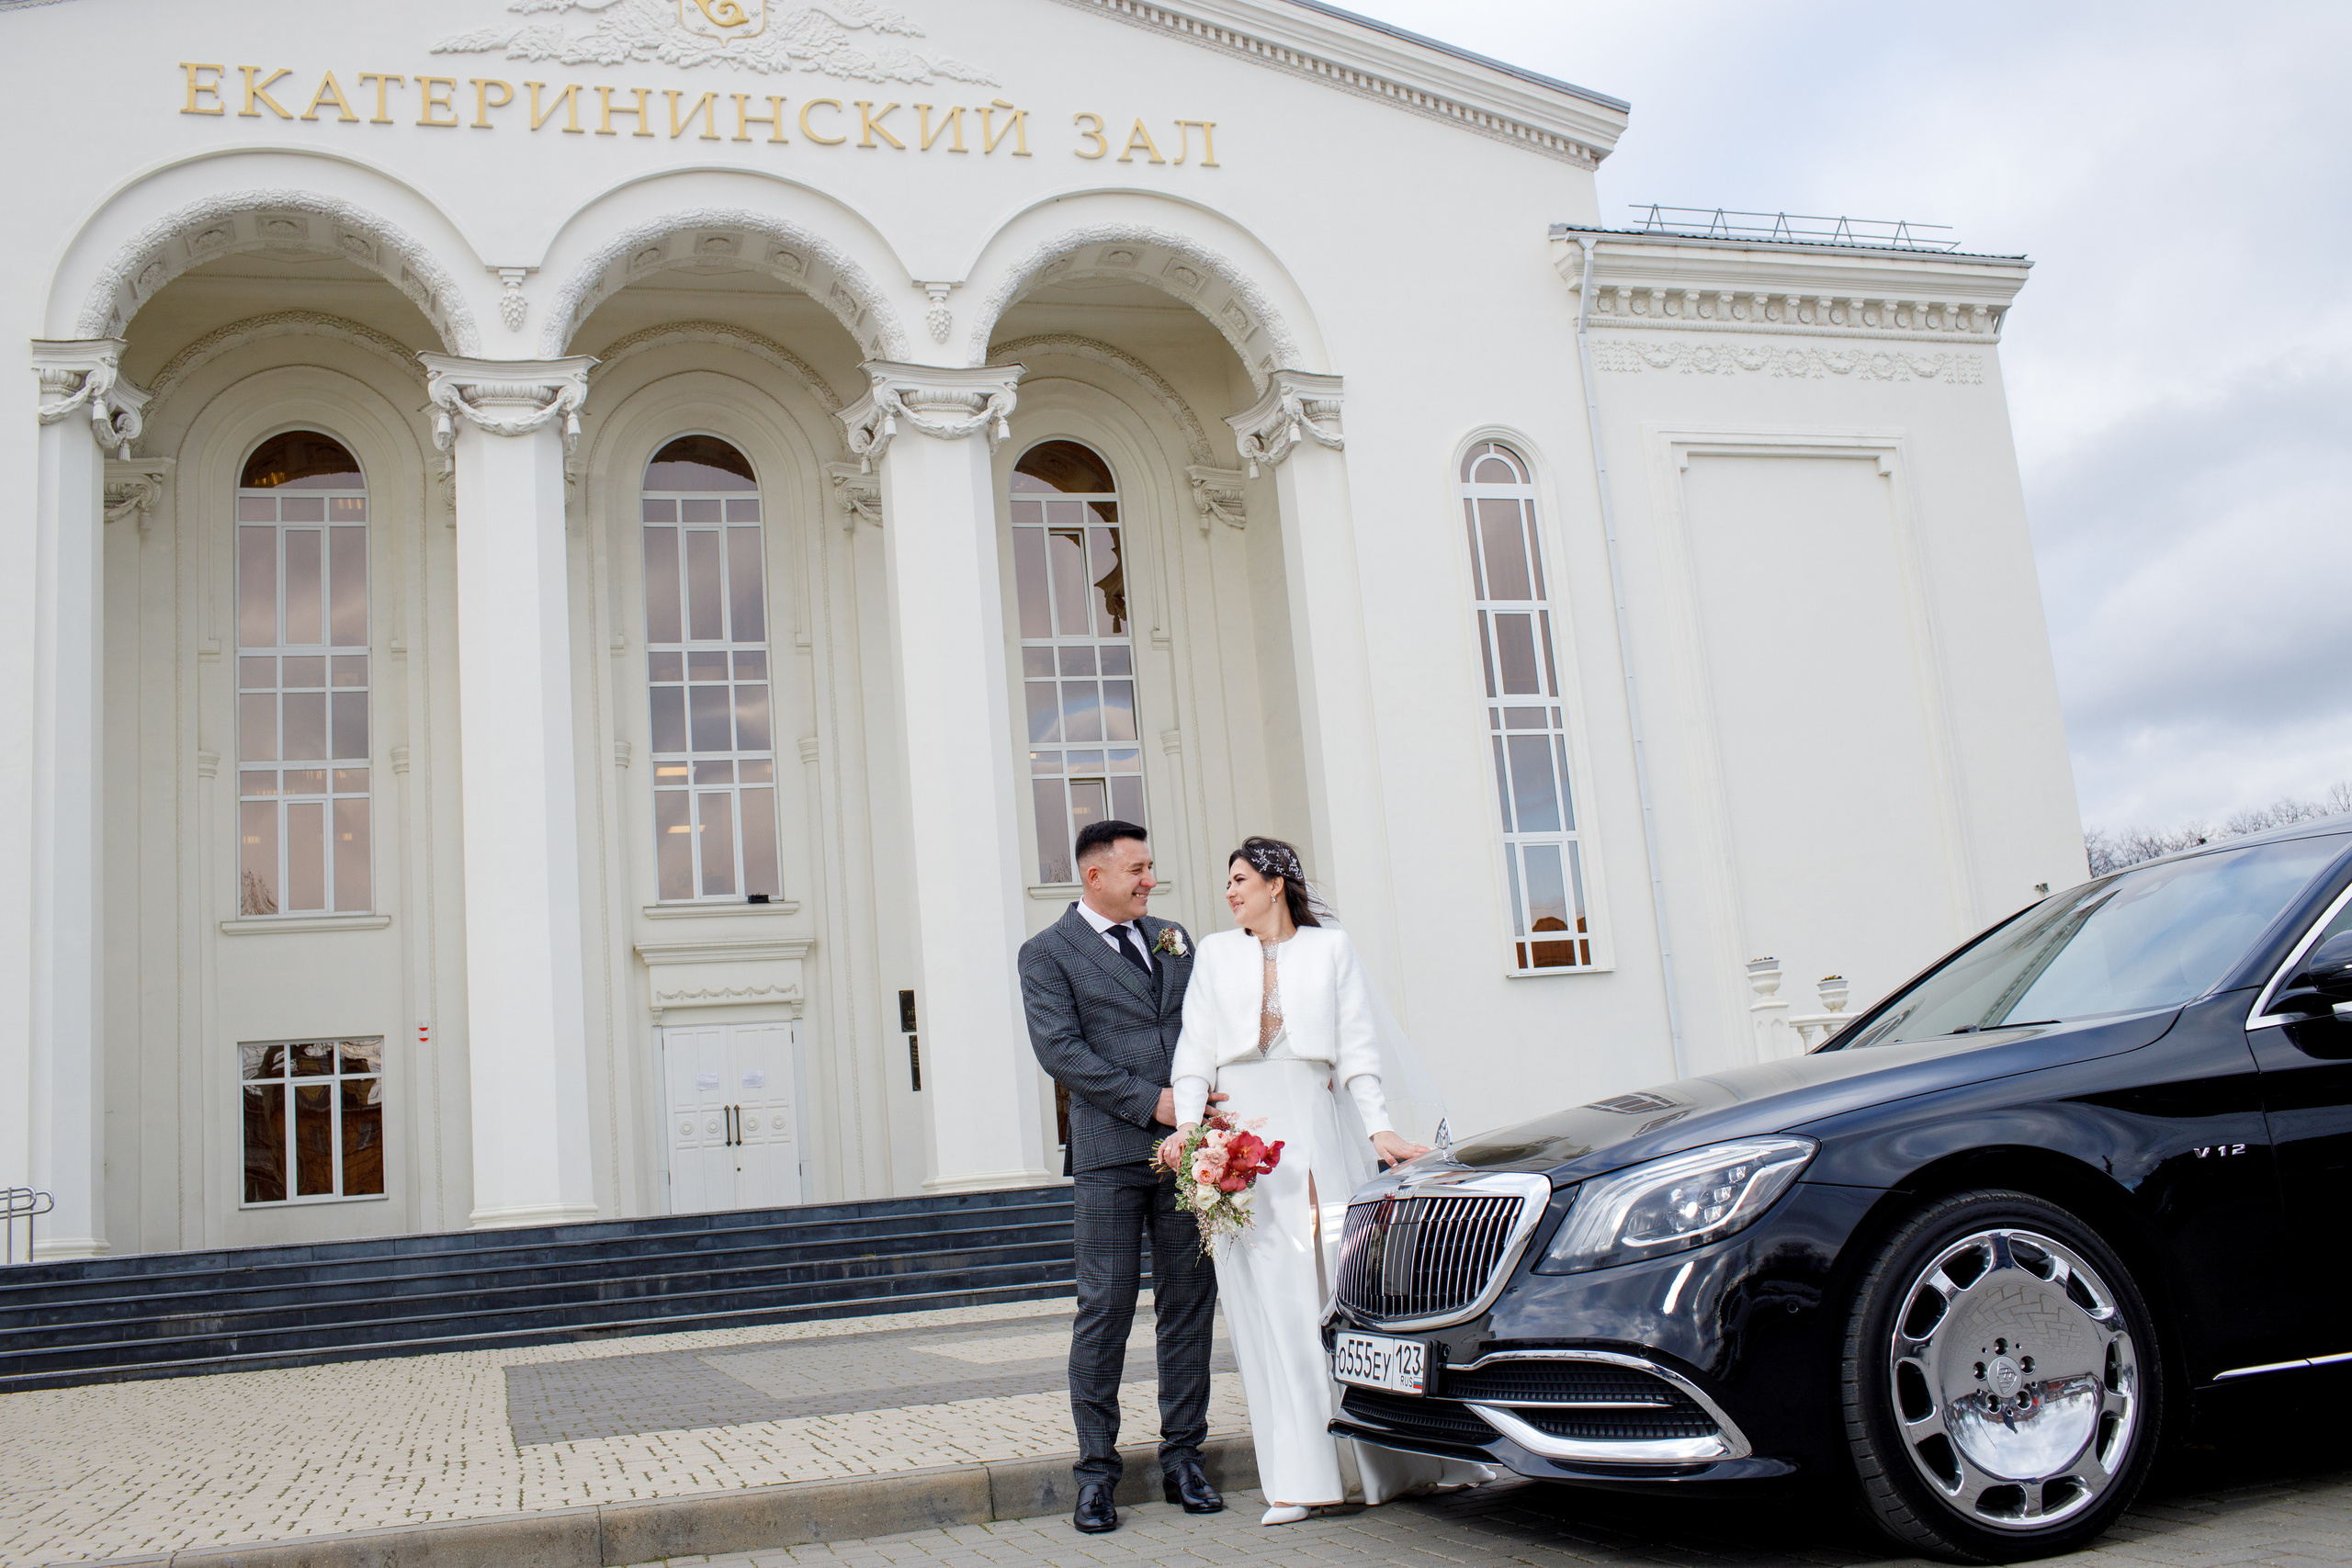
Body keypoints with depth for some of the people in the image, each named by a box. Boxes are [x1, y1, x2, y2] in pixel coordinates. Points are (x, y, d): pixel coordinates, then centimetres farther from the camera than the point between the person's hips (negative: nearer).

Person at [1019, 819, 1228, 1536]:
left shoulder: (1174, 939, 18)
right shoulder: (1047, 953, 2)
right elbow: (1059, 1049, -8)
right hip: (1109, 1154, -4)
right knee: (1106, 1308, -3)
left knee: (1189, 1303, 6)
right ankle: (1097, 1471, 6)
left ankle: (1183, 1458, 15)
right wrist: (1149, 1101, -14)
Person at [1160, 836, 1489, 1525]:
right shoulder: (1214, 953, 15)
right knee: (1269, 1303, -3)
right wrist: (1188, 1122, -8)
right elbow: (1195, 1047, 7)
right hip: (1240, 1132, 1)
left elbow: (1357, 1049, 5)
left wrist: (1377, 1128, -7)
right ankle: (1296, 1480, -2)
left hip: (1320, 1131, -1)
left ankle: (1408, 1459, 10)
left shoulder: (1332, 948, 10)